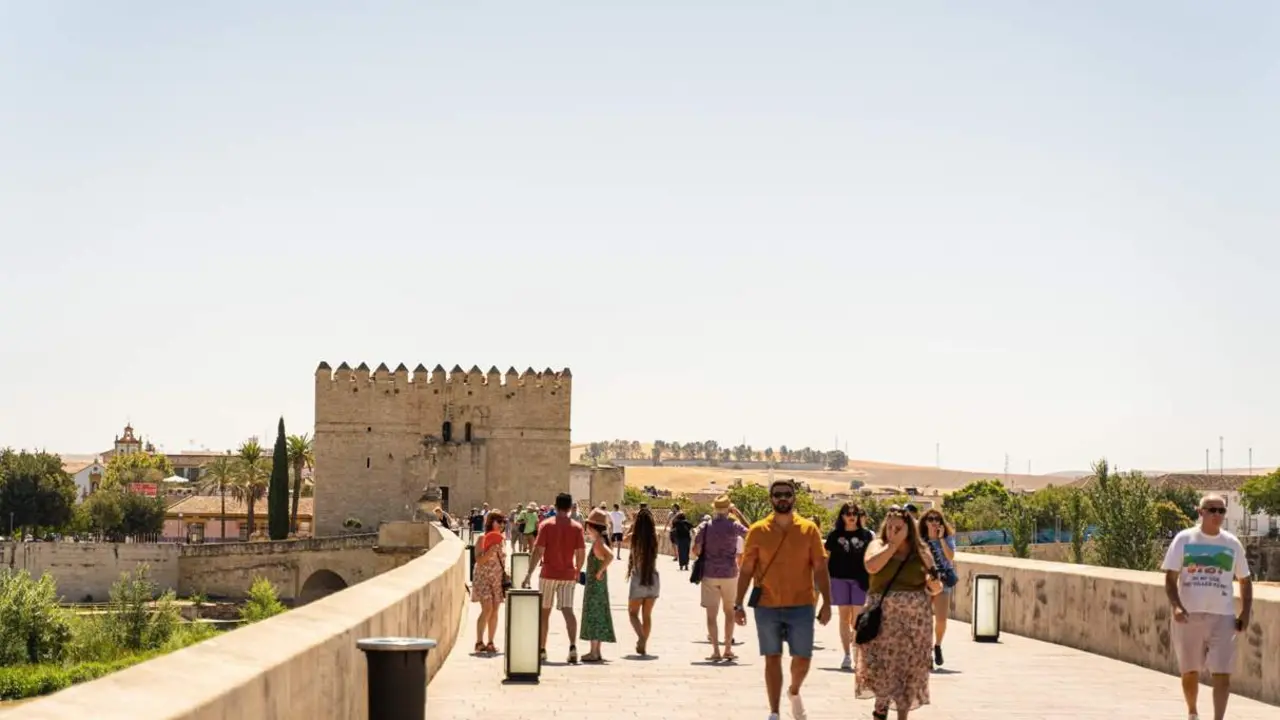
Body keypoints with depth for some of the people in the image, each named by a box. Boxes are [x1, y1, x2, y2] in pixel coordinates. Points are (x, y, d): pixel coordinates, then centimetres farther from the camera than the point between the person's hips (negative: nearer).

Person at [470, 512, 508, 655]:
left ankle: (490, 643, 9)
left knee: (495, 611, 3)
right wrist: (490, 551, -26)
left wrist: (505, 575, 11)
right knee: (487, 609, -16)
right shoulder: (483, 539, -8)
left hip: (498, 579, 6)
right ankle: (479, 642, -10)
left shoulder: (501, 540, 10)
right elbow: (479, 561, -12)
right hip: (483, 578, -6)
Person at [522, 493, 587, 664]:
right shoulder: (576, 527, 1)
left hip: (549, 574, -1)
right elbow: (581, 553, 1)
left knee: (544, 612, 11)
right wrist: (577, 571, 17)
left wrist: (529, 574, -9)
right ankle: (573, 646, -23)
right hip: (568, 575, 1)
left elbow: (538, 551, -10)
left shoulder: (546, 525, -5)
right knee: (568, 610, -4)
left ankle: (541, 650, 18)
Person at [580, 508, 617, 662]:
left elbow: (610, 556, -34)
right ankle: (596, 651, 18)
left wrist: (600, 572, -25)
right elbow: (607, 556, 22)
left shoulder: (598, 542, -18)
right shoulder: (599, 541, 11)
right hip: (595, 585, 10)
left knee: (593, 616, -6)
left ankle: (594, 653, -3)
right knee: (597, 616, 12)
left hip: (595, 585, -10)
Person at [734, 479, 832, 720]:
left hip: (801, 606, 0)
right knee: (772, 659, 5)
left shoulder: (809, 529, 0)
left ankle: (794, 692, 36)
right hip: (767, 607, 0)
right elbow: (746, 570, 3)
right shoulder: (758, 531, 0)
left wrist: (827, 603, -5)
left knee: (802, 659, 5)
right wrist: (738, 604, -1)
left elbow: (820, 569, 1)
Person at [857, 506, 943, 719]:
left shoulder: (921, 551, 7)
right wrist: (892, 544, -11)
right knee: (881, 663, -9)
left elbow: (934, 589, 12)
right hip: (883, 617, -1)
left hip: (914, 619, 1)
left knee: (909, 668, 4)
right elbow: (871, 566, -18)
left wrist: (934, 585, -12)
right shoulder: (878, 545, 4)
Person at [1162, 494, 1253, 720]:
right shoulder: (1184, 539, 0)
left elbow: (1245, 580, 14)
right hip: (1188, 616, 0)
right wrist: (1176, 606, -18)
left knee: (1222, 673, -9)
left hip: (1222, 616, 0)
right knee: (1189, 672, 11)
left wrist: (1245, 613, 3)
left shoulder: (1232, 543, 5)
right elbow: (1170, 577, -2)